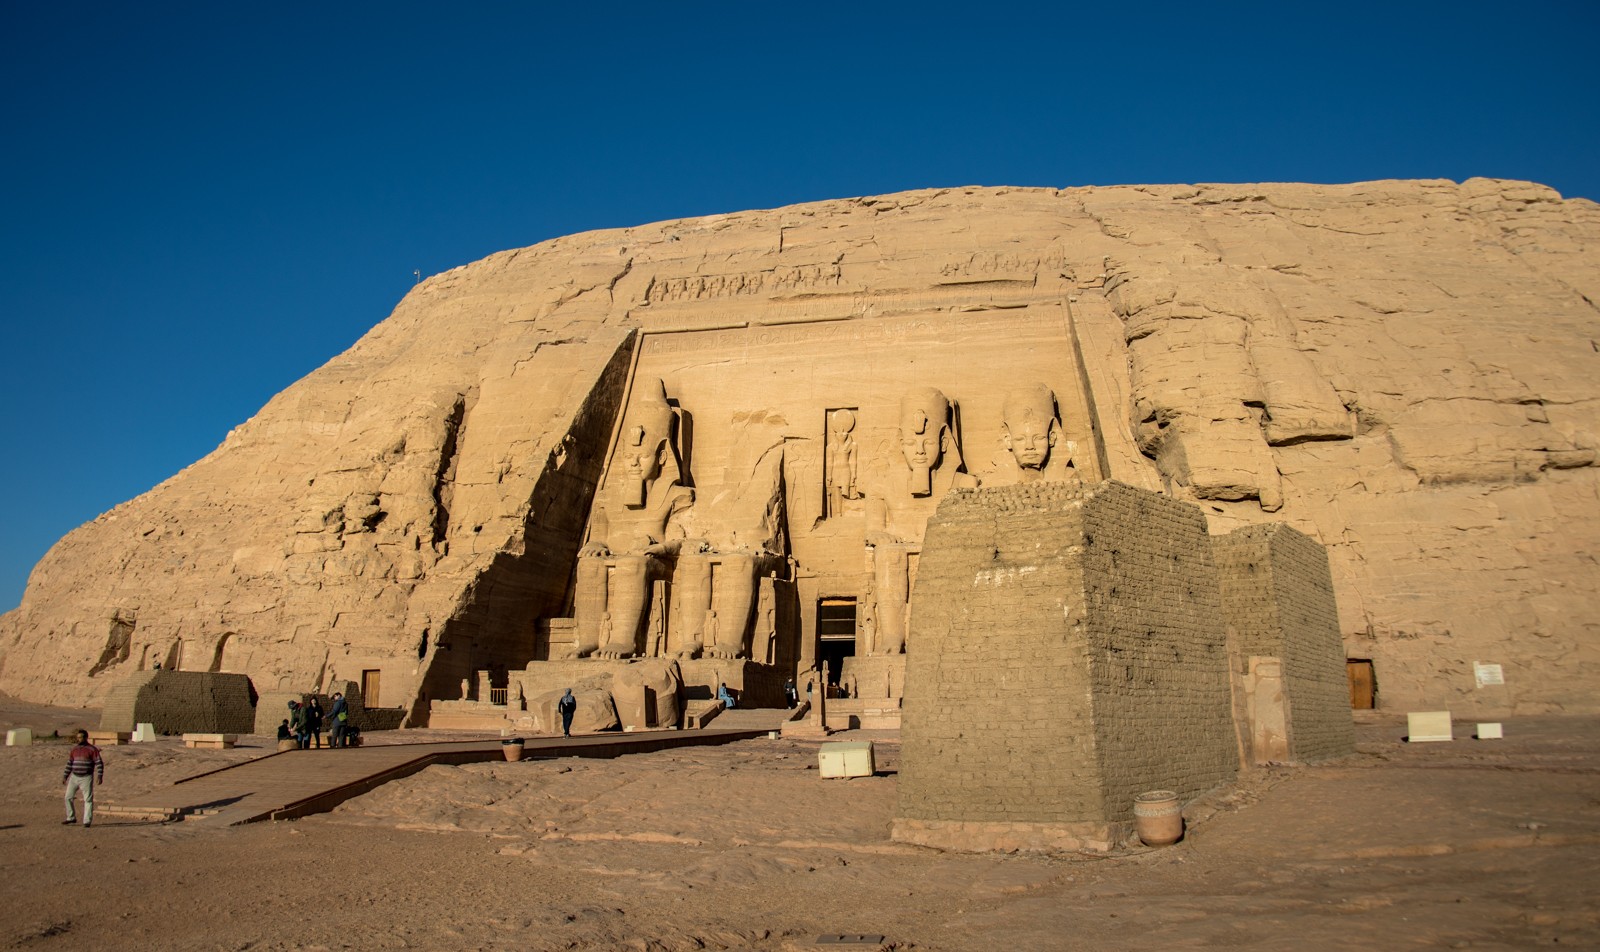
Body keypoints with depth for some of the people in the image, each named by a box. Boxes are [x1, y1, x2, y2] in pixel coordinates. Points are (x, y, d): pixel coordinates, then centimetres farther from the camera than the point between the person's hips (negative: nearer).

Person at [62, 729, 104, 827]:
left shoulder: (92, 749, -7)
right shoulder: (74, 749, 10)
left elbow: (99, 763, -10)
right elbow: (69, 763, 17)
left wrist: (100, 776, -18)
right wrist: (65, 776, 12)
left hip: (86, 778, -6)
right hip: (74, 777, 6)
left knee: (88, 800, -3)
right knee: (68, 797, 5)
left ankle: (87, 821, 1)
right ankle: (71, 818, 21)